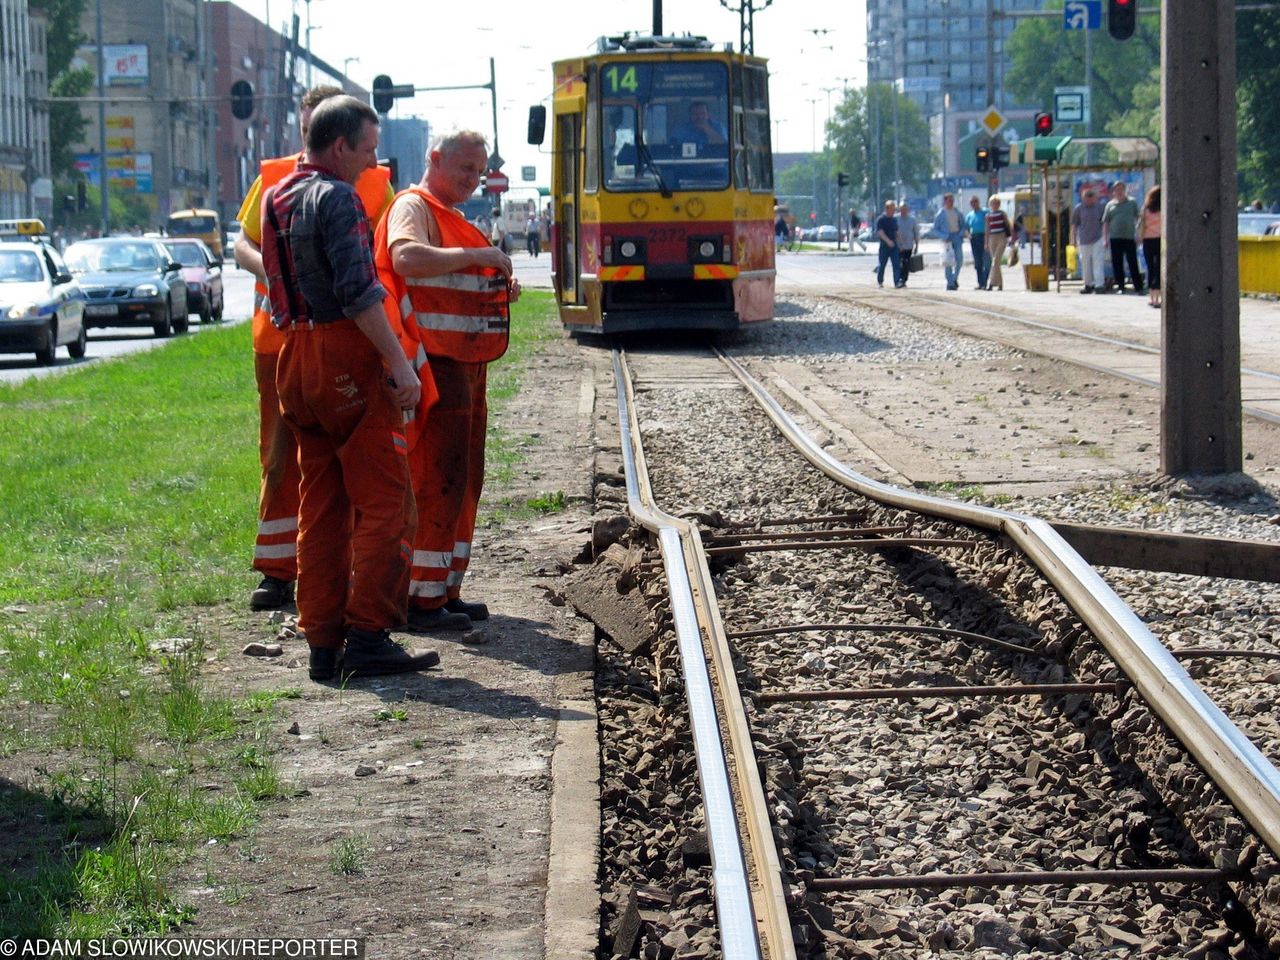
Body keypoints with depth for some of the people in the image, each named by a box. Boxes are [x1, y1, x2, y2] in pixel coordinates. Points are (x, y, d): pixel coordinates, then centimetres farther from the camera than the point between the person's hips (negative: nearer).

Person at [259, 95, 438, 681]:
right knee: (384, 502, -5)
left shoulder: (276, 198, 16)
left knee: (322, 506, 11)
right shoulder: (335, 197, -12)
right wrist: (399, 362, -19)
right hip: (346, 356, -9)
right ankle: (368, 637, -9)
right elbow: (358, 291, -20)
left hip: (294, 362, 9)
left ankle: (322, 643, 11)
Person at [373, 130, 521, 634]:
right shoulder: (413, 207, -9)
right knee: (437, 481, -10)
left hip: (466, 364, 10)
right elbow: (407, 257, -30)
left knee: (464, 481, 14)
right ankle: (422, 599, -6)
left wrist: (501, 287, 10)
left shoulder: (452, 218, 23)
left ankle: (445, 591, 22)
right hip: (435, 363, -10)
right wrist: (477, 256, -26)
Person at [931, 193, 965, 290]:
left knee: (960, 260, -3)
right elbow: (935, 229, -1)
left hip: (957, 238, 3)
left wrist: (961, 234, 0)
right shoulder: (941, 214, -2)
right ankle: (950, 283, 1)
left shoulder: (957, 212, 9)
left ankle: (955, 278, 20)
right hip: (947, 239, -3)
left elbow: (963, 225, 18)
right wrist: (945, 236, -13)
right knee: (949, 262, -4)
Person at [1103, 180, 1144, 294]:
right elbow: (1105, 222, 12)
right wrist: (1105, 238, 5)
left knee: (1133, 263, -3)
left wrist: (1138, 235, -1)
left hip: (1130, 238, -2)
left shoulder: (1132, 202, 8)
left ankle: (1138, 287, -1)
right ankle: (1120, 286, 10)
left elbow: (1137, 219, 7)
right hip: (1115, 238, 2)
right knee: (1117, 264, 3)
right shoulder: (1110, 205, 12)